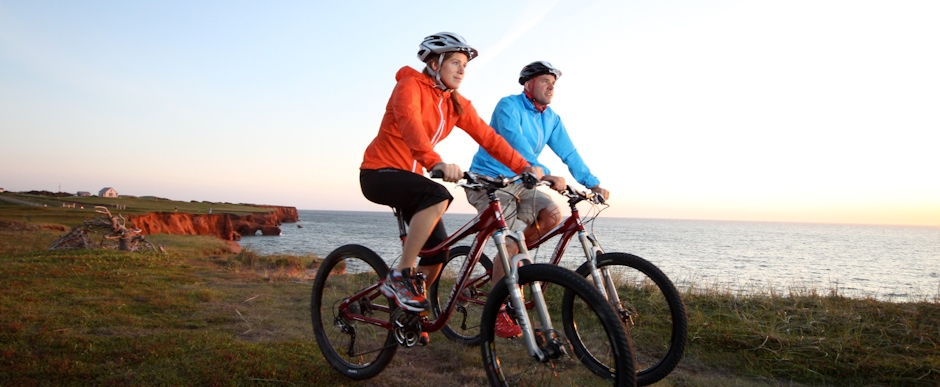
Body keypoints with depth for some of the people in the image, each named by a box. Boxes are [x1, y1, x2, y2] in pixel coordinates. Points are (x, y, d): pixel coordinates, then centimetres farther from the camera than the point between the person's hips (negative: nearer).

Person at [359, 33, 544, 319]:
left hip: (410, 176, 7)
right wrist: (436, 162, -52)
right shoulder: (410, 85, -15)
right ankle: (400, 277, -22)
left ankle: (409, 311, 22)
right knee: (438, 197, -34)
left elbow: (488, 137, -3)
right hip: (380, 172, -7)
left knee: (438, 255, 0)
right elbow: (409, 123, -35)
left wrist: (525, 167, -16)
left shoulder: (457, 104, 5)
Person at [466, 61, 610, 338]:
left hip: (519, 184, 7)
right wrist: (545, 175, -41)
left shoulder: (551, 119, 8)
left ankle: (510, 259, 4)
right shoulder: (509, 106, -13)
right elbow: (516, 143, -29)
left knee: (552, 214, -19)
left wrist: (593, 183, -13)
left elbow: (568, 153, 1)